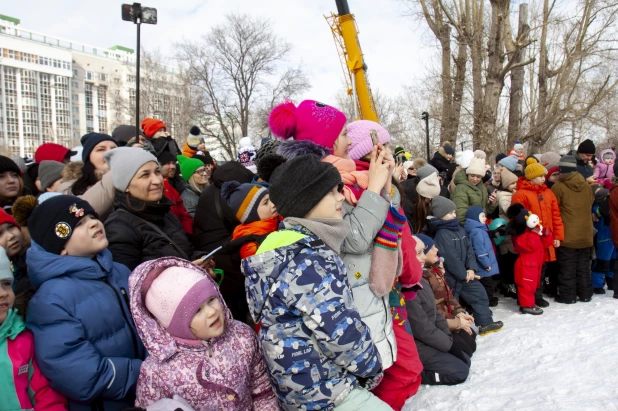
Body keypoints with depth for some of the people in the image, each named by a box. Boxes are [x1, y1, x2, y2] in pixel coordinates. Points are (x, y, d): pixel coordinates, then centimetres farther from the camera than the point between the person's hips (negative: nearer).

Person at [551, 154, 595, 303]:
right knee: (584, 266, 15)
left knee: (567, 267, 4)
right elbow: (590, 205, 15)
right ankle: (585, 294, 23)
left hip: (567, 235, -4)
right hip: (585, 234, 5)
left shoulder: (558, 187, -14)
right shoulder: (587, 186, 1)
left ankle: (567, 295, 9)